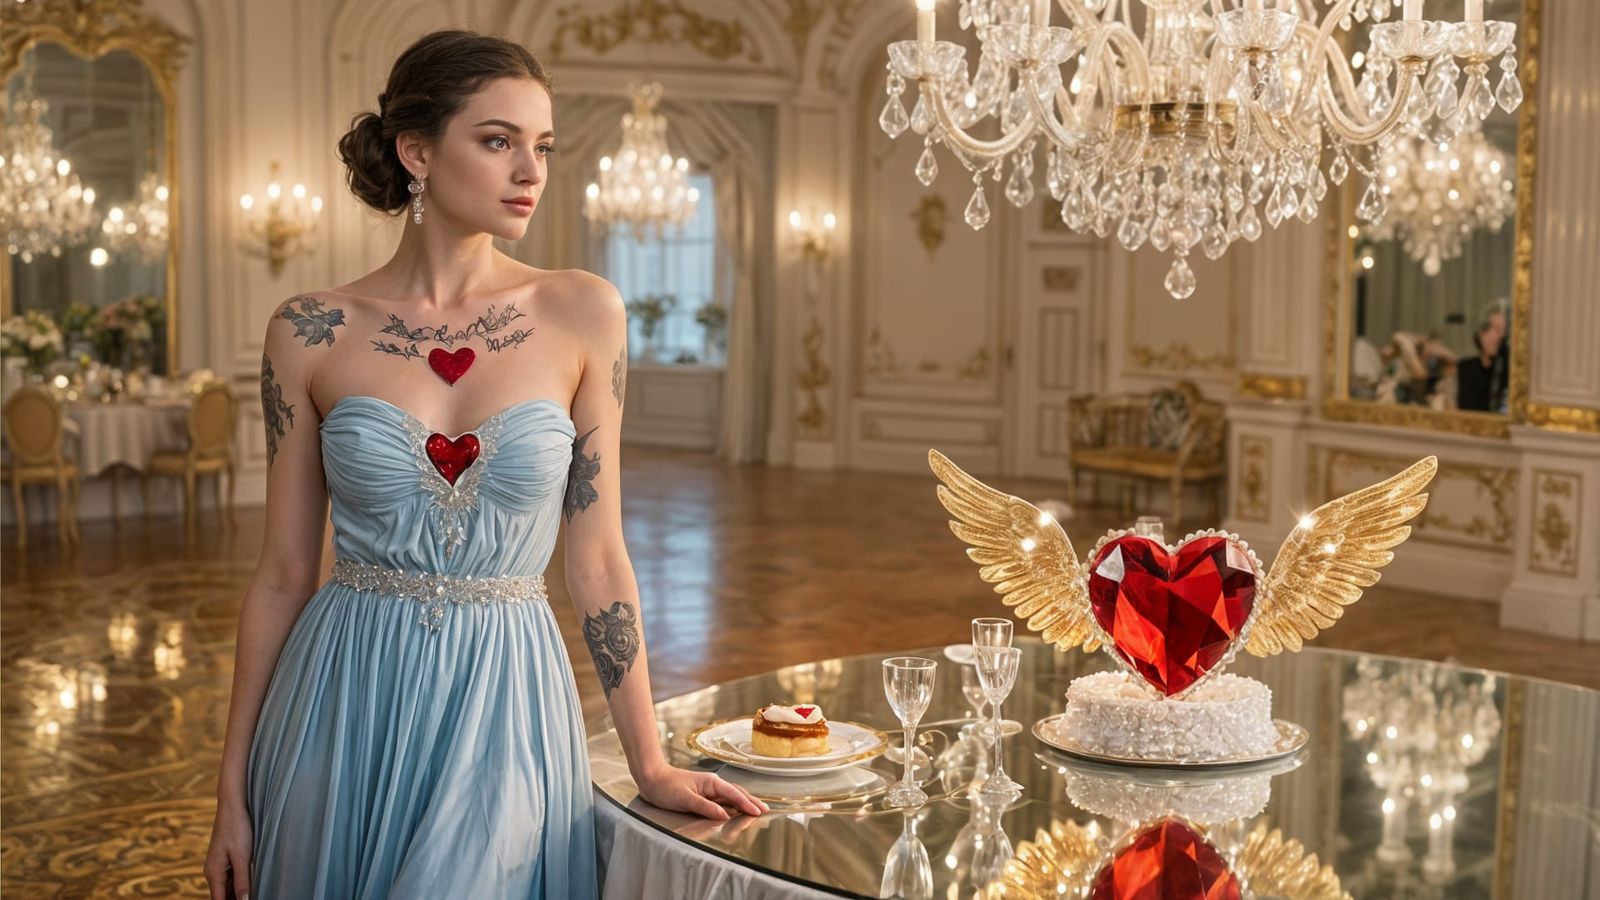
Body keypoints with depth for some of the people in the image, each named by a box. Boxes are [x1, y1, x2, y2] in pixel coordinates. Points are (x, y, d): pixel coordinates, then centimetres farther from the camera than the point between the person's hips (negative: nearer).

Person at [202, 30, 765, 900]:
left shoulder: (581, 314, -1)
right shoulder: (311, 333, -2)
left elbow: (595, 559, 1)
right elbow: (283, 573, 3)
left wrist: (650, 764, 2)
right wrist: (233, 792, 4)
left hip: (506, 702, 0)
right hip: (345, 708, 0)